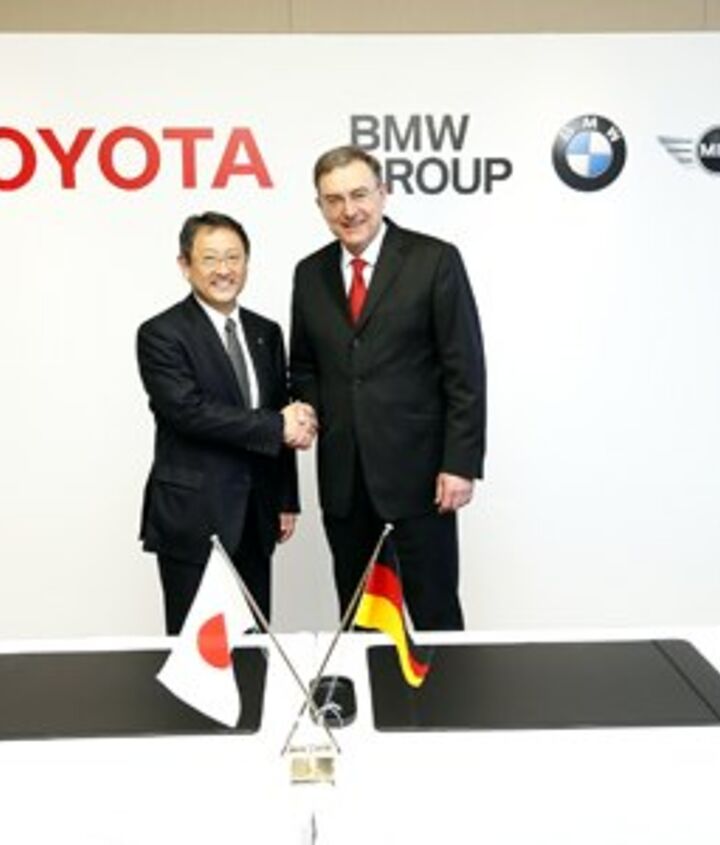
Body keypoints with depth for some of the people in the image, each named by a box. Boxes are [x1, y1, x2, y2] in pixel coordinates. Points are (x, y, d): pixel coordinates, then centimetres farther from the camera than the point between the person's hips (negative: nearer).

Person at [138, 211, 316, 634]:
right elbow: (189, 411, -20)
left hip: (255, 519, 5)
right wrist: (276, 426, -16)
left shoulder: (266, 333, 11)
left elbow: (285, 426, 13)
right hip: (192, 519, -5)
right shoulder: (161, 334, -7)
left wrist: (287, 501, 11)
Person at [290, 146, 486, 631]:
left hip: (418, 470, -4)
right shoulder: (310, 273, 9)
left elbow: (465, 371, -8)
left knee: (435, 614, 4)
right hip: (341, 476, 5)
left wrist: (461, 464, -12)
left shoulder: (435, 260, -6)